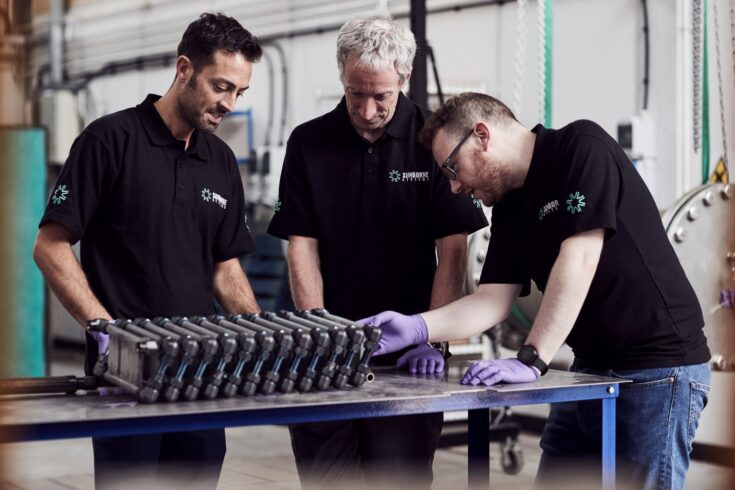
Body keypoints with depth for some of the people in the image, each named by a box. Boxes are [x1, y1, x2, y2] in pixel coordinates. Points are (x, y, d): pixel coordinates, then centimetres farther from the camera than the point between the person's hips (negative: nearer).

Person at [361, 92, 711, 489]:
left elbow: (578, 260, -22)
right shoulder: (508, 210, 10)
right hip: (591, 368, 8)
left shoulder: (583, 147, -13)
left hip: (659, 367, -8)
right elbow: (493, 300, 5)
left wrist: (530, 361, -24)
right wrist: (416, 328, -11)